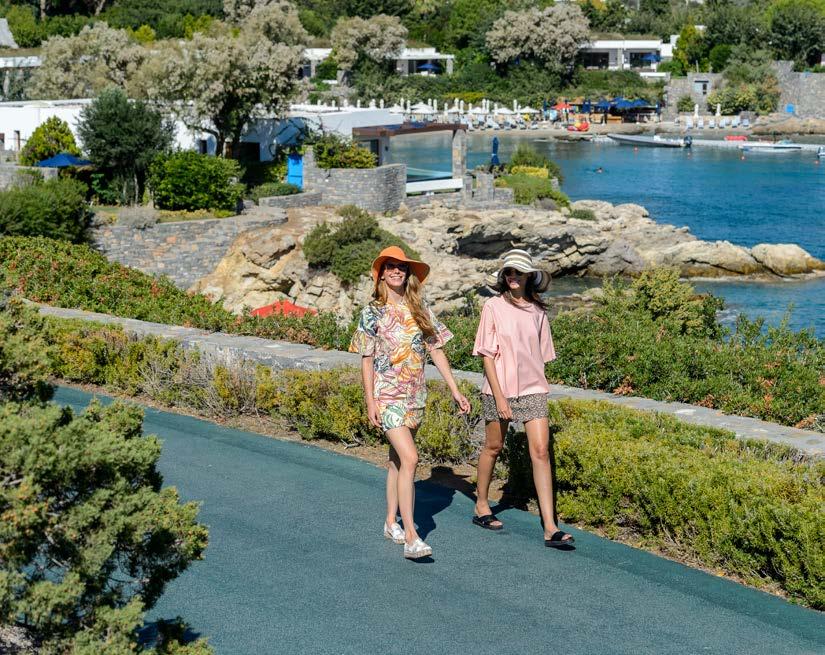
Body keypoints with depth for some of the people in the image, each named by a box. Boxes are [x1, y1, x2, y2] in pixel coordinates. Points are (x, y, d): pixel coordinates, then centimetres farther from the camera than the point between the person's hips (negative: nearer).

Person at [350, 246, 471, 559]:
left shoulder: (420, 310, 6)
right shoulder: (373, 312, -4)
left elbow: (436, 351, 9)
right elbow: (366, 360, -3)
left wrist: (454, 390, 5)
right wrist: (370, 402, -9)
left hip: (415, 393, 5)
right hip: (387, 394, -5)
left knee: (397, 459, 15)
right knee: (409, 457, -17)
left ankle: (391, 522, 28)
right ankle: (410, 536, -17)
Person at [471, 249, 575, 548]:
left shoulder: (537, 310, 6)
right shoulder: (494, 307, -5)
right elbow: (487, 355, -8)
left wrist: (538, 385, 13)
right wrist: (499, 397, -14)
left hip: (533, 389, 3)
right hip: (499, 389, -2)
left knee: (541, 451, -7)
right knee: (493, 447, 11)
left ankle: (550, 528, -11)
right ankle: (481, 507, 34)